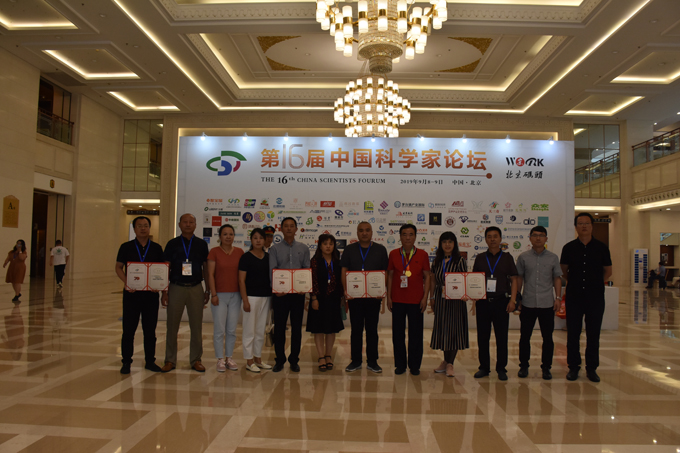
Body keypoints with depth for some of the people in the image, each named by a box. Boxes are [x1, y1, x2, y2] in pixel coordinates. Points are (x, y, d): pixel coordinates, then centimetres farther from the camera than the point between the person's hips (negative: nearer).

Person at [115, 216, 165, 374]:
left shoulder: (157, 248, 6)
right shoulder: (126, 247, 3)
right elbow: (118, 267, 5)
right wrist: (126, 282, -12)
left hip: (151, 294, 1)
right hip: (131, 293, -1)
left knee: (150, 329, 7)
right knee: (128, 329, 3)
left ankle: (150, 361, 18)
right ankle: (126, 362, 14)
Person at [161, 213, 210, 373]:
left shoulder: (201, 244, 6)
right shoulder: (172, 244, 3)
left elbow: (205, 268, 10)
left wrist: (208, 290, 6)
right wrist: (164, 292, -2)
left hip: (196, 288, 1)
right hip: (176, 288, -1)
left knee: (196, 326, 6)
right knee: (172, 326, 5)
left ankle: (196, 360, 18)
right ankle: (170, 360, 18)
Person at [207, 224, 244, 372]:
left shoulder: (239, 252, 6)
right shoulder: (214, 252, -2)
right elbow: (210, 274, -4)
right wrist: (213, 294, -10)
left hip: (235, 295, 3)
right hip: (220, 295, -3)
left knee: (232, 330, 7)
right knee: (219, 330, 0)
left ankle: (229, 358, 19)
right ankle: (220, 359, 11)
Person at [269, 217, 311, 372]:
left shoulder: (303, 248, 10)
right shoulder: (275, 249, 6)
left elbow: (307, 270, 5)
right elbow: (272, 270, -4)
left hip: (298, 293, 1)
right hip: (280, 293, -1)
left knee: (297, 327, 5)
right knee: (279, 327, 2)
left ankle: (294, 360, 17)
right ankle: (280, 360, 14)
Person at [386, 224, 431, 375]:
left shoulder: (422, 254, 3)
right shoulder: (393, 254, 6)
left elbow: (427, 277, 4)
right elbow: (390, 276, 7)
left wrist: (425, 297, -3)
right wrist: (388, 296, 2)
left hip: (416, 300, -1)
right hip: (397, 300, 1)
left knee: (416, 334, 4)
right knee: (398, 333, 5)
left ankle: (414, 365, 17)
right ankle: (400, 364, 17)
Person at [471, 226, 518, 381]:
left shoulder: (507, 258, 5)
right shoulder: (480, 258, 9)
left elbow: (513, 280, 5)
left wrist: (512, 300, -4)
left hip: (501, 301, -1)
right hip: (483, 301, 1)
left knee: (502, 337, 4)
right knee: (482, 337, 5)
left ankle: (501, 369, 15)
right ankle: (484, 367, 17)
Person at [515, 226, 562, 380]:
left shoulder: (553, 258, 7)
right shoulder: (523, 257, 5)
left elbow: (557, 278, 9)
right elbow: (519, 278, 8)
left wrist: (558, 297, 0)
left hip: (547, 303, 0)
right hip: (528, 303, 0)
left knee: (547, 337, 5)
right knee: (525, 336, 5)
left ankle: (546, 368, 17)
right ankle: (524, 366, 19)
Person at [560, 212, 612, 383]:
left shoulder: (601, 247, 2)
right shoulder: (569, 247, 3)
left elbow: (608, 271, 12)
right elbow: (563, 270, 14)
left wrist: (598, 283, 5)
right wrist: (575, 282, 8)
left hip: (595, 297, 0)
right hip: (574, 297, 0)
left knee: (593, 334, 6)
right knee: (573, 334, 5)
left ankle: (592, 368, 17)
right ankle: (573, 367, 16)